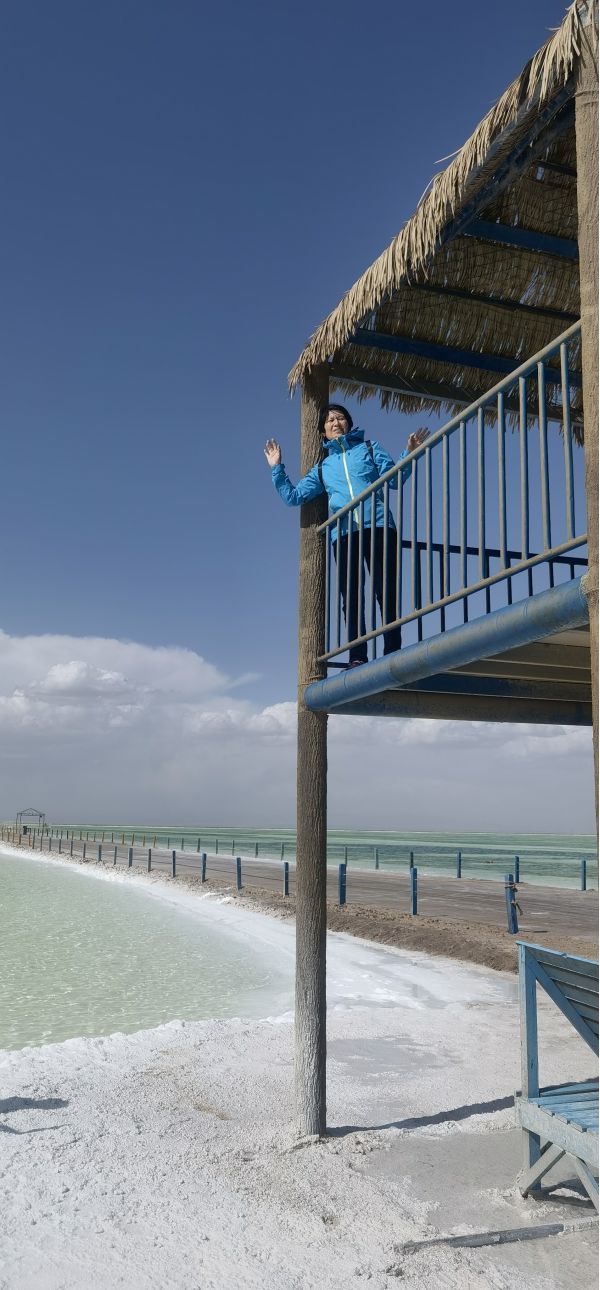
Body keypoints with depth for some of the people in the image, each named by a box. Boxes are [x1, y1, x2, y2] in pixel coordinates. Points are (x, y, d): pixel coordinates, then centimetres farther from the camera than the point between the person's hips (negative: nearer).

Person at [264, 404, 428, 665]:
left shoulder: (369, 447, 20)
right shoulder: (322, 467, 26)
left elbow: (393, 479, 9)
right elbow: (293, 496, 22)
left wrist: (408, 453, -6)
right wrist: (277, 469, 15)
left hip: (377, 526, -2)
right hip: (343, 533, 2)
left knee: (387, 593, -9)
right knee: (352, 598, -4)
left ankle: (392, 653, -11)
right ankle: (357, 658, -6)